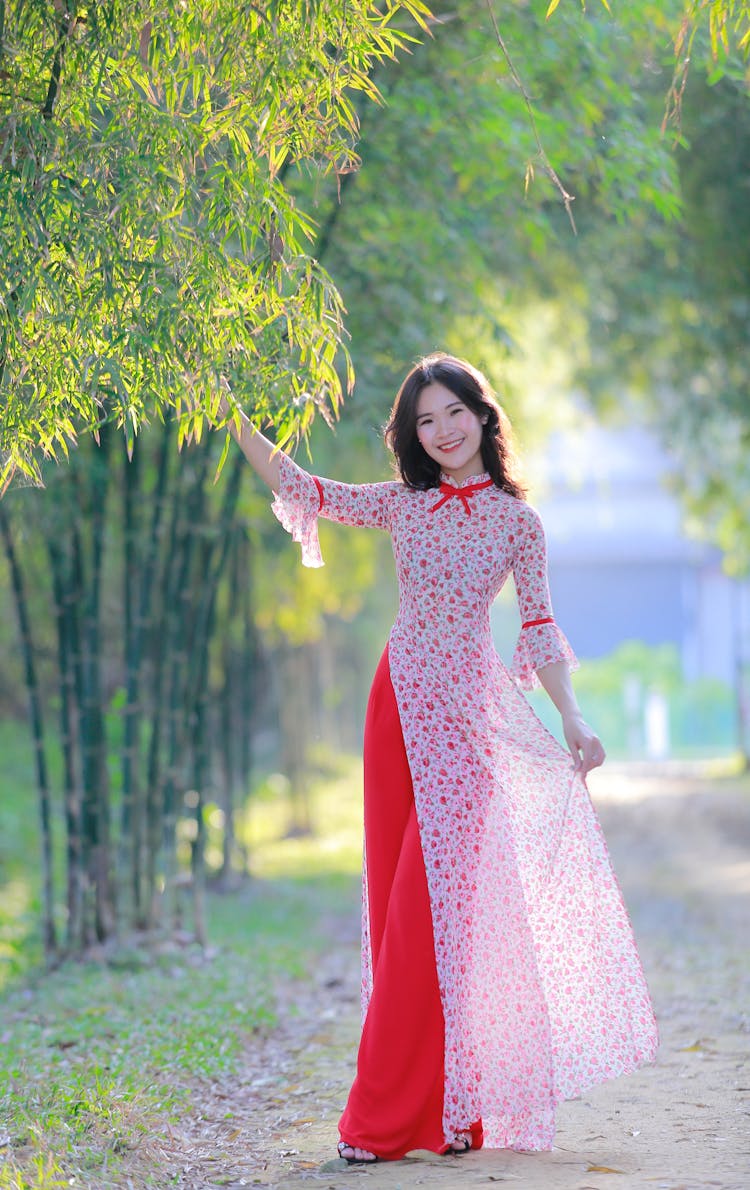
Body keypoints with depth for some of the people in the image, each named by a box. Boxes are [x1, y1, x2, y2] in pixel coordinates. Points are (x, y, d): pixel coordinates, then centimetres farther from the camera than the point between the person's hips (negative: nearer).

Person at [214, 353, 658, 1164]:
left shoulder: (515, 520, 3)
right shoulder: (403, 504, 10)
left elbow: (538, 630, 2)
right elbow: (300, 488, 14)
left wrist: (571, 719, -8)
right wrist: (232, 419, 7)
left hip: (466, 716, -3)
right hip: (398, 702, 3)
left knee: (431, 904, -9)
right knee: (396, 902, 2)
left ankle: (388, 1118, -4)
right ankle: (433, 1108, 11)